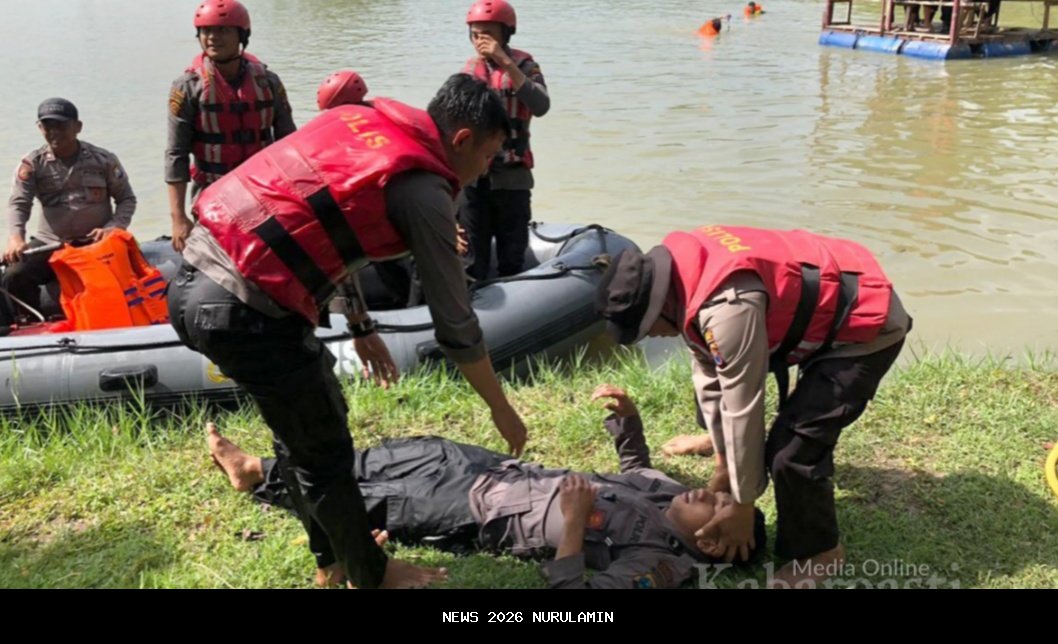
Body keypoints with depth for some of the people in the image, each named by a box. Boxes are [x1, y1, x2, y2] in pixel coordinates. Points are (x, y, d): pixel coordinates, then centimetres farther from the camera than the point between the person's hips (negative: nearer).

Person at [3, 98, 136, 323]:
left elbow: (127, 199, 6)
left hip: (96, 242, -1)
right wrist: (16, 238, -28)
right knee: (14, 277, -21)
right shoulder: (32, 164, 2)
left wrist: (113, 227, -14)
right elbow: (18, 203, -9)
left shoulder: (104, 160, 1)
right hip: (49, 243, 2)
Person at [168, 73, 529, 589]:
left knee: (305, 428, 26)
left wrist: (360, 326, 29)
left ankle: (333, 557, 44)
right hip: (243, 311, -9)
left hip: (193, 282, 9)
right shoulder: (422, 189, -9)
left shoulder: (360, 117, 14)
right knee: (325, 455, 12)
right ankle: (370, 575, 34)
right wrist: (501, 410, 11)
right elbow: (455, 326, -3)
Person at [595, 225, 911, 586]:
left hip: (866, 325, -9)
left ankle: (816, 552, 8)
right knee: (713, 373, 21)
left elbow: (743, 409, -27)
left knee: (793, 446, -18)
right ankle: (719, 438, 49)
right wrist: (723, 462, 7)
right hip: (821, 303, 10)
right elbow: (707, 373, 0)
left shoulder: (727, 308, -36)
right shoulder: (682, 271, -8)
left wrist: (743, 506, -14)